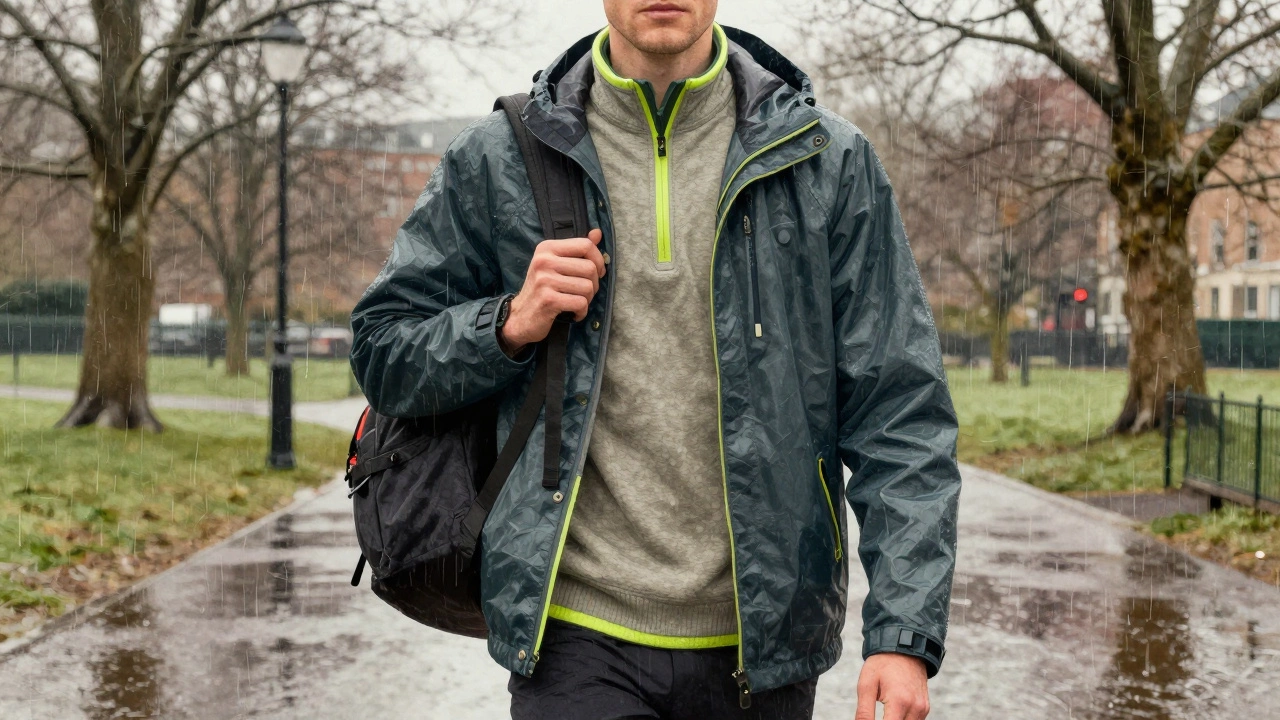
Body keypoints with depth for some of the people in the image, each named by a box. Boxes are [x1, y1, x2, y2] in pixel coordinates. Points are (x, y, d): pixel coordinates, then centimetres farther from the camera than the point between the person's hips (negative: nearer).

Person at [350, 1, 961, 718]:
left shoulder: (828, 158, 1)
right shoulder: (499, 160, 2)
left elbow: (900, 410, -2)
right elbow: (383, 353, 10)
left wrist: (904, 632, -11)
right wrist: (512, 324, -11)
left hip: (761, 643, 1)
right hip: (577, 635, -1)